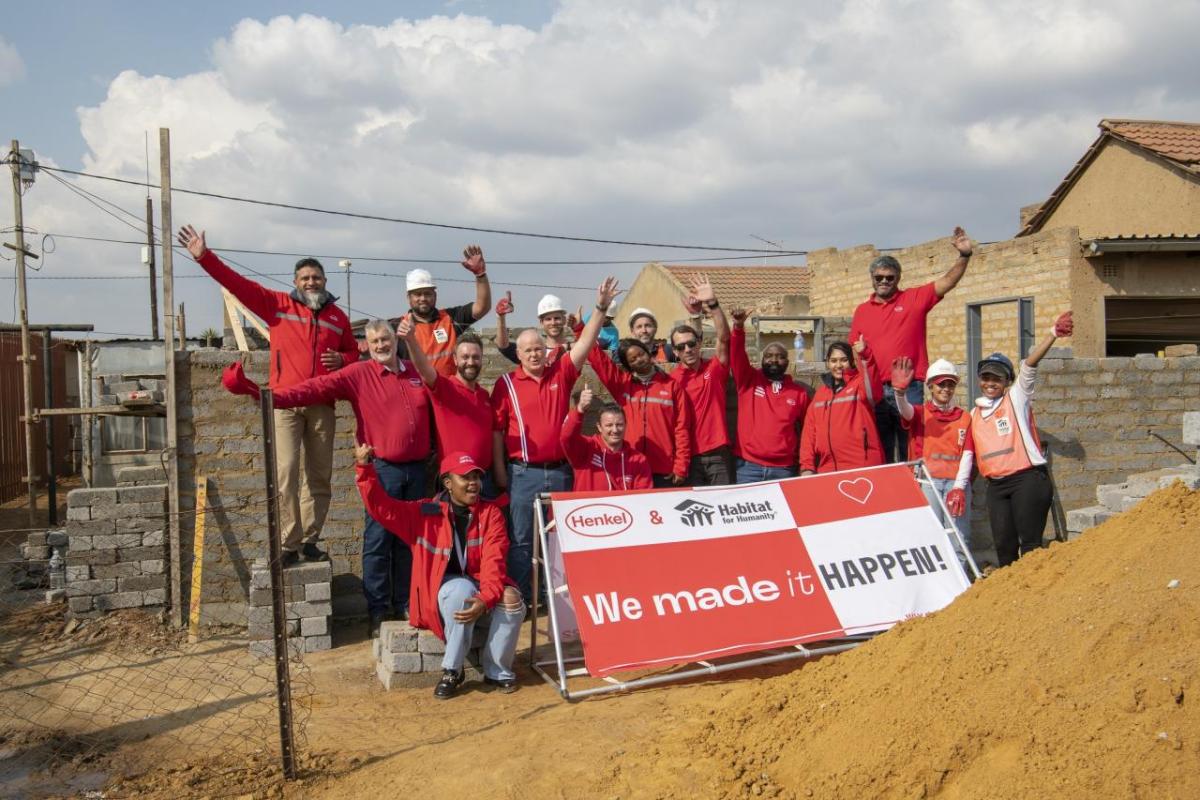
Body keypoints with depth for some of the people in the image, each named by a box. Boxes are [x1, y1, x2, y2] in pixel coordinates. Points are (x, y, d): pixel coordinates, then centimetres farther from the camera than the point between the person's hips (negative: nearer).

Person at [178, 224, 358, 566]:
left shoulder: (338, 316, 12)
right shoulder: (277, 305, 6)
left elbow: (353, 351, 24)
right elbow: (237, 284, 0)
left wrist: (341, 360, 0)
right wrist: (205, 256, -7)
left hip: (322, 406, 3)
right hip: (285, 403, -3)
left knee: (319, 476, 6)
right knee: (286, 473, -8)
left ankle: (309, 541, 15)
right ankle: (289, 544, -3)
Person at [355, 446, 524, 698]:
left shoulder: (490, 513, 2)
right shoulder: (425, 513, 1)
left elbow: (494, 562, -10)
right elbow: (382, 507, -10)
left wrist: (486, 599, -28)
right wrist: (365, 468, -24)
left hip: (484, 594, 2)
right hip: (441, 593, -2)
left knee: (512, 599, -29)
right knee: (462, 589, -35)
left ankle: (497, 672, -8)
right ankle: (451, 671, -22)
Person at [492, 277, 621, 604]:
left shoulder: (561, 374, 6)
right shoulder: (507, 383, -2)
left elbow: (585, 343, -4)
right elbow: (496, 430, -1)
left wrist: (601, 308, -15)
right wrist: (499, 472, -4)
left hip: (559, 470, 3)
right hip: (523, 473, -3)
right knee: (521, 538, 3)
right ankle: (519, 597, 11)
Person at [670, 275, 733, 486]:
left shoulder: (715, 369, 3)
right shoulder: (672, 379, 1)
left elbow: (724, 337, -12)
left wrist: (712, 304, -24)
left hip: (718, 454, 1)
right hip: (689, 456, 0)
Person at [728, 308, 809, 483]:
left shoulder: (799, 392, 10)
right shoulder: (748, 381, 6)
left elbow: (808, 429, 14)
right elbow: (737, 355, -9)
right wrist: (738, 327, -25)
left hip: (783, 469, 1)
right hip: (748, 466, -1)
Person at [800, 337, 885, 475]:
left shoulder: (860, 383, 4)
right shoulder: (820, 393, 16)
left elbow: (871, 385, -22)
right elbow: (809, 432, 13)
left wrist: (865, 355, -36)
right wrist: (806, 465, 3)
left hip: (862, 468, -4)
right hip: (827, 469, 4)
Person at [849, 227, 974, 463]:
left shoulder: (915, 299, 5)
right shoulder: (862, 311, 12)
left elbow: (947, 282, -6)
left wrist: (964, 255, -18)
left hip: (909, 389, -2)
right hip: (874, 390, 2)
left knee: (911, 451, 1)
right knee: (880, 454, 9)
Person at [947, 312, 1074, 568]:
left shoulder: (1017, 398, 3)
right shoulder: (975, 414, 16)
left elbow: (1029, 366, -12)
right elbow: (968, 451, 18)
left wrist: (1053, 335, -23)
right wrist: (959, 486, 12)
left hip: (1027, 479, -5)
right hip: (996, 486, 5)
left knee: (1030, 542, -7)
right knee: (1003, 544, 5)